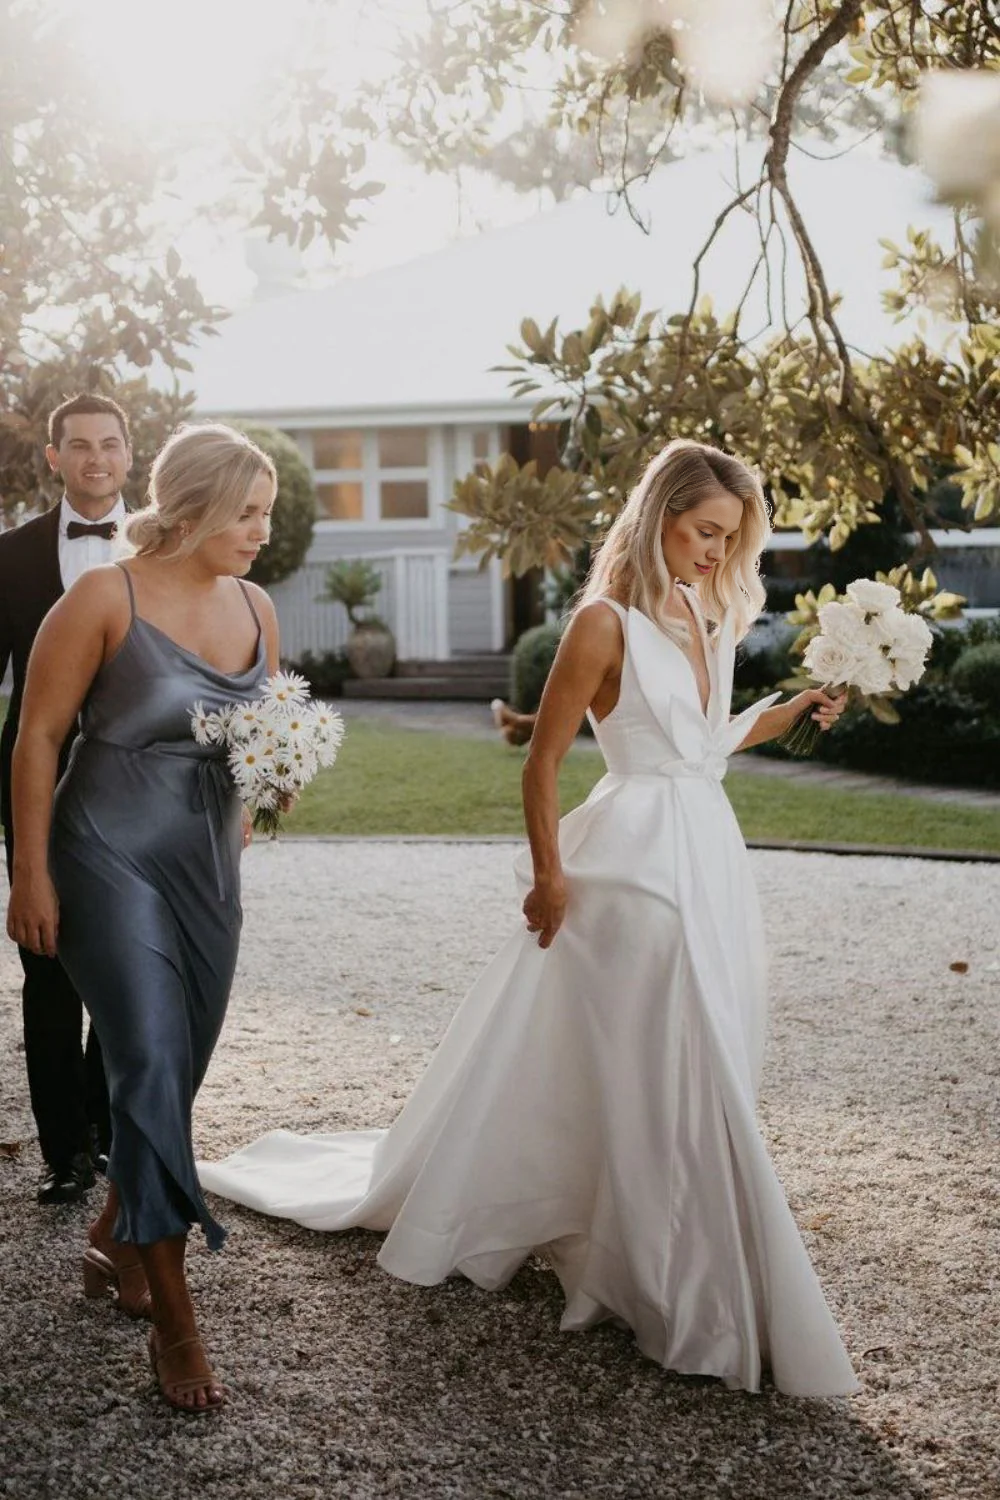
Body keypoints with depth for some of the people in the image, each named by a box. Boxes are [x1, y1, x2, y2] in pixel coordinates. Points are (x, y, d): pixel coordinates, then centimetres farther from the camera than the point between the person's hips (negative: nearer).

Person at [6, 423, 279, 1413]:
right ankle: (174, 1319, -3)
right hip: (111, 860, -6)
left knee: (176, 1072, 12)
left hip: (210, 867, 6)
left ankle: (115, 1239, 36)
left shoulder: (254, 608, 4)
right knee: (149, 1065, -11)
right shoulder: (105, 598, -12)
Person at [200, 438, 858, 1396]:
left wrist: (788, 713, 7)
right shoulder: (606, 621, -12)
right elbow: (542, 761, -9)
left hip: (711, 859, 8)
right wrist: (549, 879, -7)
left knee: (701, 1074, 13)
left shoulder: (710, 617, 10)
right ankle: (690, 1300, 12)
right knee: (657, 1076, -2)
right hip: (637, 859, -8)